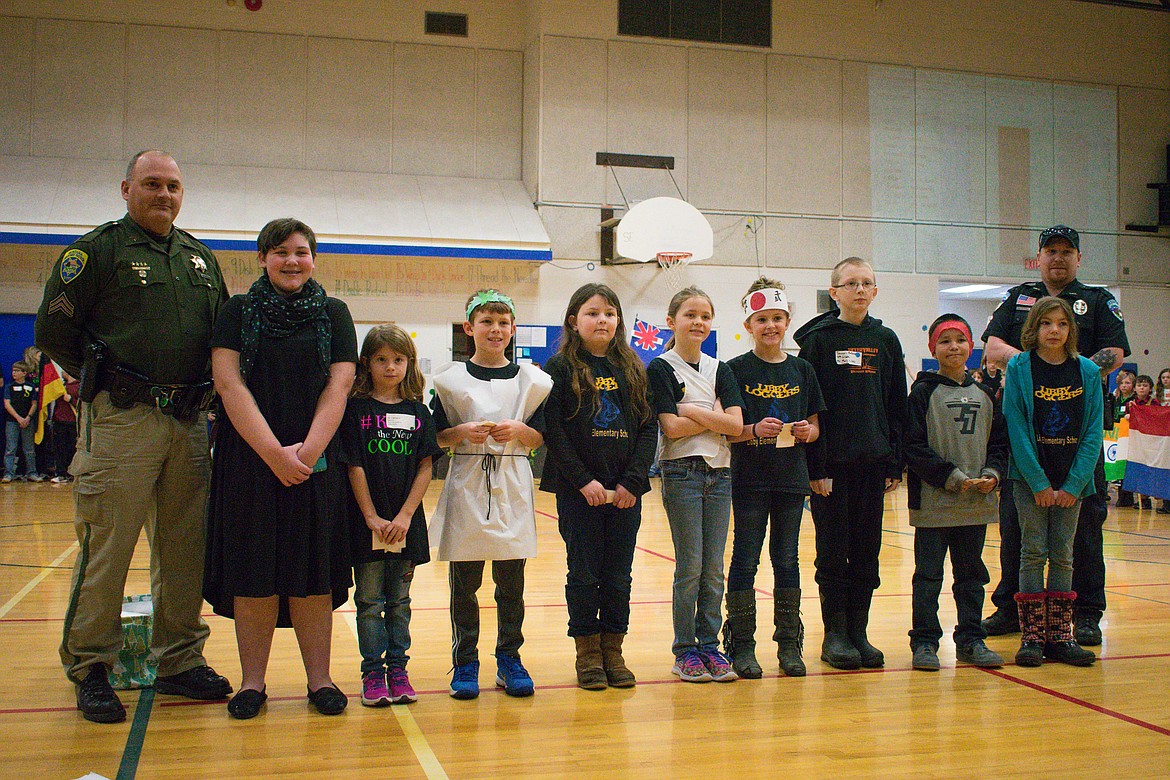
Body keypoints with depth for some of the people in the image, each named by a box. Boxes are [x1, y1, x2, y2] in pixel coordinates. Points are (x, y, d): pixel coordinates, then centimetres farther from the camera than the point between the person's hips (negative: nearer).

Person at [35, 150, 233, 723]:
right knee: (106, 546, -4)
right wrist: (100, 382, 5)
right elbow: (53, 329, 0)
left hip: (190, 421, 6)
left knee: (185, 547, 9)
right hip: (122, 419, -5)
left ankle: (179, 661, 20)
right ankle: (89, 670, 8)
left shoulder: (200, 257, 17)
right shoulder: (99, 249, 0)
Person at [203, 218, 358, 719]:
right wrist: (274, 453, -14)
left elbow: (339, 386, 1)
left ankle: (319, 678, 10)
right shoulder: (238, 312, 6)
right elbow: (229, 384, -4)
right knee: (253, 569, 1)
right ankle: (252, 682, 11)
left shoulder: (333, 314, 9)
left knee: (313, 569, 2)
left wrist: (307, 451, -12)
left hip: (316, 460, 1)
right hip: (249, 459, 0)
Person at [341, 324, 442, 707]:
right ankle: (373, 672, 12)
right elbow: (354, 466, -5)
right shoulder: (356, 409, -2)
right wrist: (372, 518, -11)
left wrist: (405, 516, -8)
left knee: (399, 600, 11)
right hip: (367, 521, -2)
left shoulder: (418, 412, 5)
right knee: (370, 600, 4)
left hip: (406, 523, 2)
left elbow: (425, 467, 2)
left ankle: (397, 668, 19)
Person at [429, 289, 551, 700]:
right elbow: (435, 436, 3)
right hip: (467, 485, -1)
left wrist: (519, 430, -12)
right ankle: (465, 662, 14)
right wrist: (464, 432, -14)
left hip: (512, 486, 1)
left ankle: (509, 659, 17)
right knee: (464, 583, 3)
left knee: (511, 582, 4)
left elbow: (541, 438, 7)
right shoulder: (451, 379, 3)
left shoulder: (531, 380, 6)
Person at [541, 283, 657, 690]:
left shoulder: (633, 369, 9)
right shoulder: (560, 368, -1)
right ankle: (587, 653, 16)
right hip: (577, 489, -3)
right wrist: (584, 480, -14)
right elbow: (553, 430, -7)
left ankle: (613, 651, 20)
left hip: (626, 490, 3)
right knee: (584, 573, 4)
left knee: (619, 575, 8)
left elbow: (649, 427, 5)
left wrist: (632, 480, -7)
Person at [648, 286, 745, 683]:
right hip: (682, 473, -4)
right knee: (690, 566, -4)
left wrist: (693, 411, -9)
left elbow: (736, 424, -1)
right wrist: (714, 416, -6)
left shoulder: (720, 370, 12)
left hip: (719, 473, 5)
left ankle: (710, 646, 15)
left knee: (714, 569, 6)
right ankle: (685, 651, 7)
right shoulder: (661, 369, -2)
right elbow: (672, 427, -13)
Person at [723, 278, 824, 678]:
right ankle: (741, 645, 8)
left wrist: (806, 431, -10)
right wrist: (755, 430, -21)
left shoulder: (801, 370, 8)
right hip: (749, 479, -3)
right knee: (745, 558, 1)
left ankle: (789, 644, 18)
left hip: (791, 478, 3)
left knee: (787, 559, 9)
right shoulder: (736, 370, -2)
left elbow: (815, 426, 11)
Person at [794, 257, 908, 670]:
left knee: (867, 551, 8)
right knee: (833, 551, 2)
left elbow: (897, 405, 11)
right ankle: (835, 634, 12)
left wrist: (895, 463, 5)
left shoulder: (886, 340, 9)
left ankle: (859, 632, 17)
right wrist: (816, 466, -12)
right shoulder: (818, 339, -2)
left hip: (872, 462, 4)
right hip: (832, 463, -4)